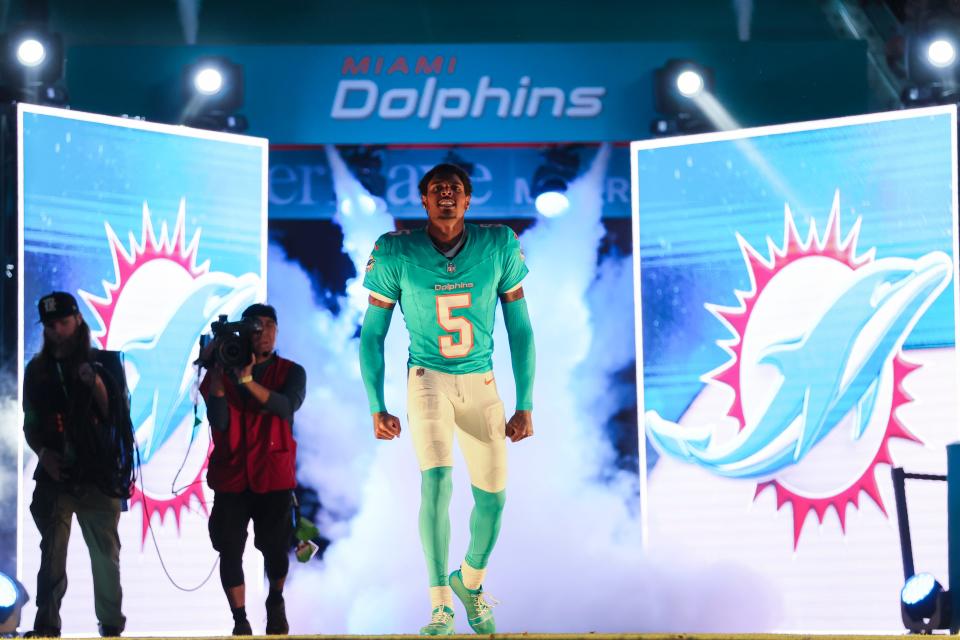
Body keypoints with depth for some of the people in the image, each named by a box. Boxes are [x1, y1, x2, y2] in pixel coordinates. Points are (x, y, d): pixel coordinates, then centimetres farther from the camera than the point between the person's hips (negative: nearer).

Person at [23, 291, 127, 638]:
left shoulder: (101, 364, 5)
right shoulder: (37, 370, 10)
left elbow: (116, 415, -1)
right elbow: (30, 423, 14)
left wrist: (96, 384, -16)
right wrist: (42, 452, -3)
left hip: (97, 475, -1)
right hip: (55, 474, 1)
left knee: (106, 554, 1)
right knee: (52, 554, -7)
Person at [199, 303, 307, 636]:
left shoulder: (290, 372, 5)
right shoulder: (221, 373, 7)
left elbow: (286, 405, -16)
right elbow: (218, 421, -5)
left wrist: (247, 379, -25)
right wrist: (218, 375, -15)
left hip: (274, 477, -1)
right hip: (230, 477, 1)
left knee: (275, 548, -2)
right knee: (230, 551, -5)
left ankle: (276, 603, 28)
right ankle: (240, 621, 5)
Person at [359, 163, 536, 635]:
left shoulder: (498, 246, -5)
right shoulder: (396, 254, -8)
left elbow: (520, 330, 3)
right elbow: (372, 335, 2)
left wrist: (525, 406, 1)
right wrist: (376, 407, -1)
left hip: (481, 383, 2)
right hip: (428, 379, -2)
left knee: (492, 495, 3)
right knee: (437, 480, -21)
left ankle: (471, 582, 32)